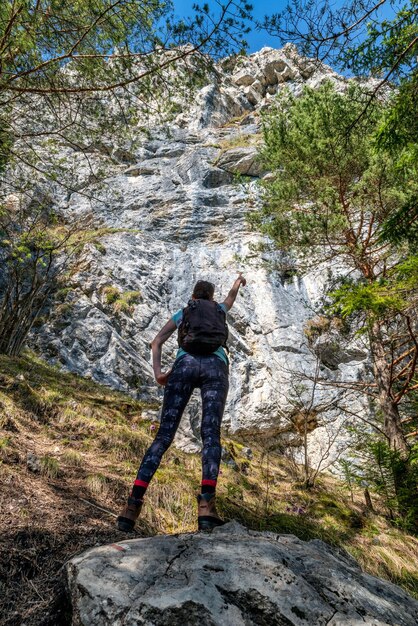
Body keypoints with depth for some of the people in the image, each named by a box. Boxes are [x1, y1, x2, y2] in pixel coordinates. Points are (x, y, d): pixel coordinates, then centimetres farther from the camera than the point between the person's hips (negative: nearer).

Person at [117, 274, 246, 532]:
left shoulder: (182, 313, 30)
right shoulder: (218, 309, 33)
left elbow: (156, 343, 17)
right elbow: (231, 298, 58)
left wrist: (158, 373, 6)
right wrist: (239, 282, 79)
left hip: (185, 364, 0)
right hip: (215, 366, 0)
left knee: (164, 435, -5)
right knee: (211, 434, -13)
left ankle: (134, 502, -17)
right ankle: (207, 504, -32)